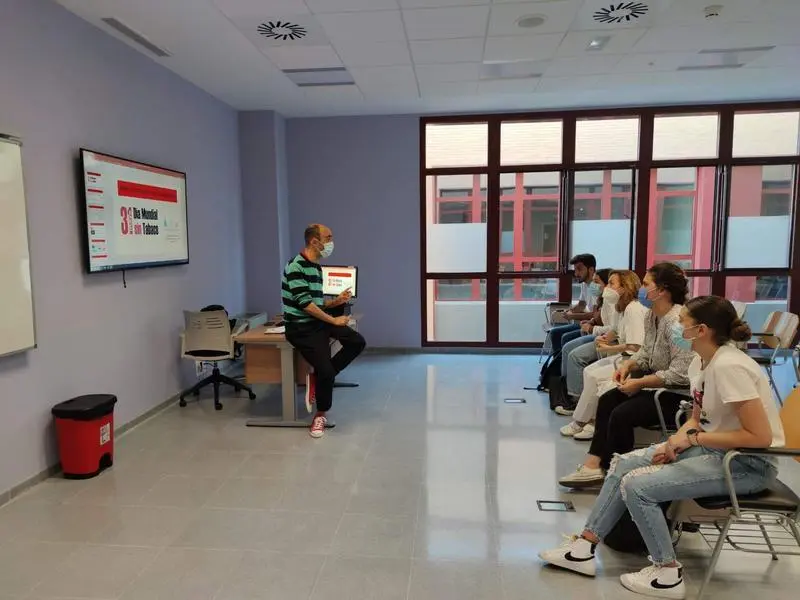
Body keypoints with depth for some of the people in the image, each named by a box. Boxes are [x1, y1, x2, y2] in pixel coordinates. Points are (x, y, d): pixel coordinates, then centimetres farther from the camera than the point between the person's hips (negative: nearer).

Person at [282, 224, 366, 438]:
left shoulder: (316, 267, 14)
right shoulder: (296, 267, -16)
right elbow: (306, 304, -20)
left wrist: (336, 301, 2)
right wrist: (333, 320, -14)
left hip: (319, 322, 9)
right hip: (301, 328, -9)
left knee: (357, 342, -6)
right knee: (326, 371, -17)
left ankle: (318, 378, 2)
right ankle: (321, 414, 11)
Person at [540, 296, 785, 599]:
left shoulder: (729, 366, -25)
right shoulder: (700, 363, 3)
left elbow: (760, 437, -27)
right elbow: (698, 418, 14)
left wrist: (693, 438, -21)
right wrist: (677, 440, -6)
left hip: (750, 463, -9)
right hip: (714, 449, 9)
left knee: (636, 485, -17)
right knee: (623, 465, 2)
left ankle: (668, 575, 3)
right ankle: (584, 548, 9)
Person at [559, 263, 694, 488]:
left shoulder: (677, 321, -26)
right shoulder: (652, 315, 4)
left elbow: (679, 374, -31)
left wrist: (639, 383, -23)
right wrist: (628, 365, -5)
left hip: (677, 392, -10)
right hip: (656, 382, 10)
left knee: (621, 415, -18)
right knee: (607, 401, 5)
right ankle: (594, 464, 6)